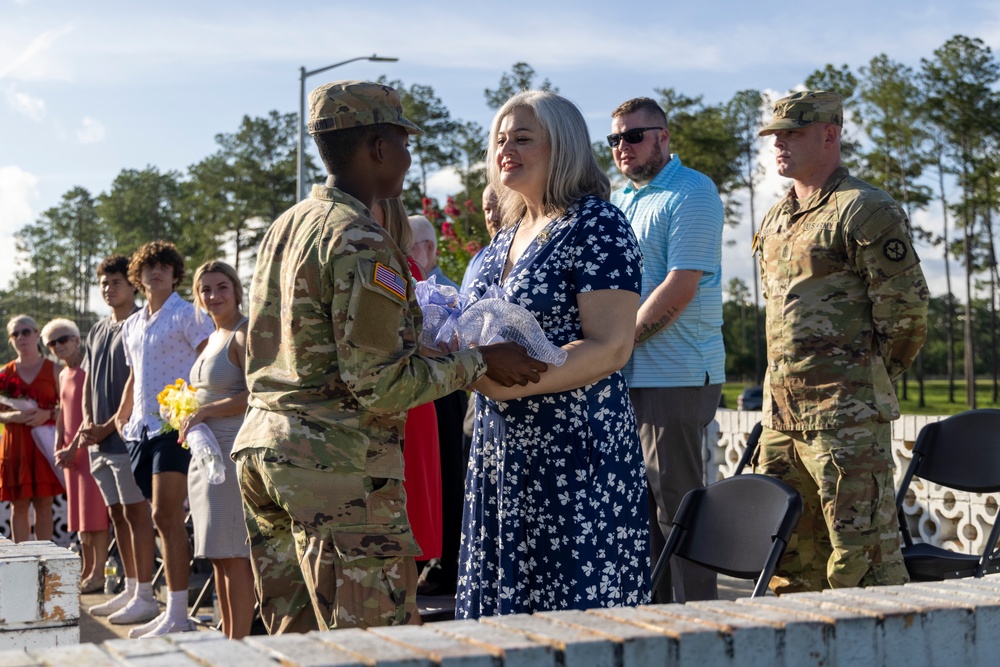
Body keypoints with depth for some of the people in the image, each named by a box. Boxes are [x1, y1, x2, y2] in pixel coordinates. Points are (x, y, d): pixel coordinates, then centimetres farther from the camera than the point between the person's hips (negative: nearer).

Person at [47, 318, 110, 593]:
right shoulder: (63, 375, 16)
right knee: (78, 512, 10)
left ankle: (98, 573, -7)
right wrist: (59, 447, 6)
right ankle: (86, 570, 16)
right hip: (71, 451, 8)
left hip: (91, 447, -8)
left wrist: (74, 448, -16)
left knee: (94, 510, -8)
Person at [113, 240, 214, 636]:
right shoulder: (132, 326, 19)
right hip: (140, 428, 7)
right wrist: (121, 416, 25)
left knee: (166, 516, -14)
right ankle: (143, 599, 22)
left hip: (174, 426, -7)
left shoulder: (188, 316, -3)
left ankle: (177, 615, -14)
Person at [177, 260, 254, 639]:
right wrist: (187, 411, 12)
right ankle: (227, 640, 19)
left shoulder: (243, 334, -10)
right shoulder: (213, 338, 18)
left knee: (234, 554, -7)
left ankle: (239, 644, -2)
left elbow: (257, 396, -20)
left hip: (232, 451, -10)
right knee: (218, 555, 12)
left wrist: (205, 411, -15)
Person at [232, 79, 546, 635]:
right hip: (338, 463, -10)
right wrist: (480, 362, -8)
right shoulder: (361, 242, -13)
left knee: (298, 637, 14)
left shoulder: (284, 227, 16)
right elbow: (380, 384, -18)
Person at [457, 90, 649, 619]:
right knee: (505, 609, 11)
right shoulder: (508, 237, 16)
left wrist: (507, 382, -24)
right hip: (501, 450, 8)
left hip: (575, 453, -8)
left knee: (575, 614, -2)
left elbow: (611, 347, -17)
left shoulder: (595, 224, -9)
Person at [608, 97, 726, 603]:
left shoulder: (691, 194, -7)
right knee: (640, 502, 13)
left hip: (675, 376, -8)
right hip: (626, 377, 8)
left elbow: (680, 289, -16)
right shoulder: (618, 202, 19)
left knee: (676, 503, -4)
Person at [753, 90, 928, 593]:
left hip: (847, 419, -9)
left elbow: (905, 307, -10)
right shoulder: (776, 219, 18)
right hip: (781, 415, 9)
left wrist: (863, 375, 0)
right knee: (789, 557, 15)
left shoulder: (866, 210, -9)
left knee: (862, 560, -6)